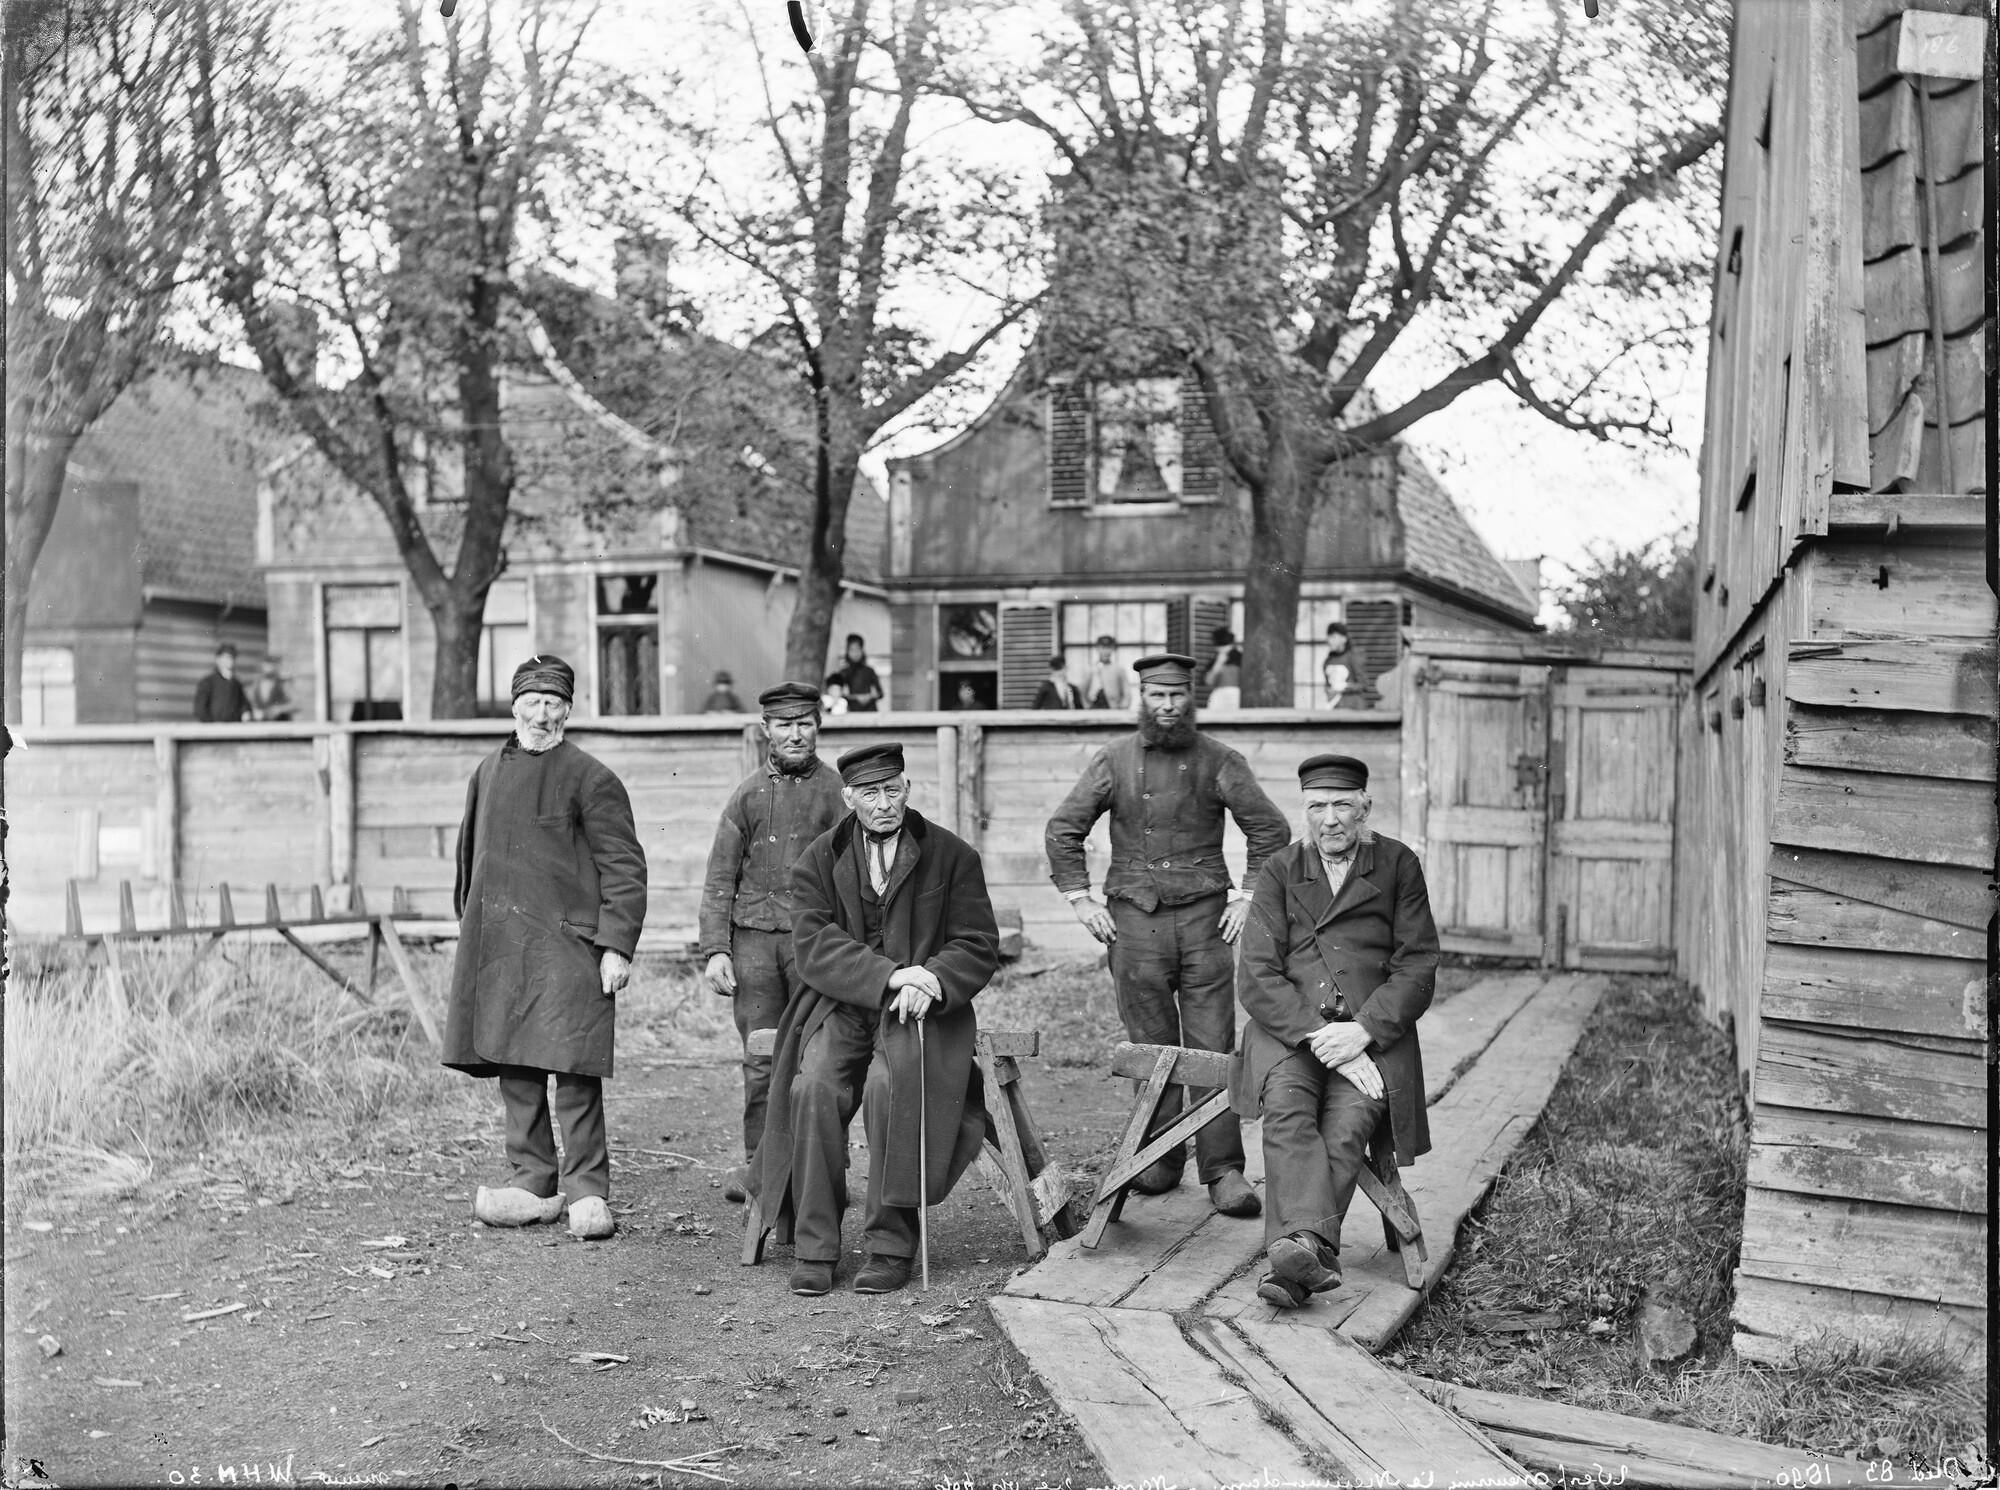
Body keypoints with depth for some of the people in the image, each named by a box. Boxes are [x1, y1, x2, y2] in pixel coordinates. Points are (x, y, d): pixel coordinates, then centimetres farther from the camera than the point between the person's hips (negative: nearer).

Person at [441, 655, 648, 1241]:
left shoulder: (590, 779, -4)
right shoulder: (489, 773, 14)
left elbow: (624, 867, -6)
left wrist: (617, 946, -12)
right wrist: (469, 927, 20)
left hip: (567, 940, -6)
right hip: (498, 943, 6)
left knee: (574, 1070, -7)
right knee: (513, 1067, 9)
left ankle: (588, 1191, 3)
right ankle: (534, 1182, 21)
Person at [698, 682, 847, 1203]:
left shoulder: (836, 790, 4)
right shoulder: (748, 793, 10)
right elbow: (720, 879, 10)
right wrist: (715, 950, 1)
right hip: (753, 935, 2)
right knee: (761, 1059, 3)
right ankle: (758, 1163, 14)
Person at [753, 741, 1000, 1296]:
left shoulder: (952, 856, 6)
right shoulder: (818, 860, 8)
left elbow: (979, 946, 3)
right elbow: (813, 944, -4)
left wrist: (931, 982, -17)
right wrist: (890, 974, -19)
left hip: (921, 1006, -1)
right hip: (842, 1004, 2)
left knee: (890, 1084, -30)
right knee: (814, 1087, -26)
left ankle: (891, 1245, -20)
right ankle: (813, 1246, -15)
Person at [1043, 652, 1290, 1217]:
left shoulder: (1218, 761, 4)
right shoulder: (1113, 759, 6)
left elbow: (1270, 829, 7)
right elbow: (1062, 830, 9)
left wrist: (1249, 895, 0)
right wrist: (1080, 899, 3)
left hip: (1204, 916, -1)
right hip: (1134, 917, 1)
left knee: (1214, 1048, -3)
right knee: (1151, 1048, 6)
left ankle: (1223, 1170, -1)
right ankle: (1159, 1157, 17)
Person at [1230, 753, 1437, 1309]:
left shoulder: (1399, 866, 10)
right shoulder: (1279, 872, 11)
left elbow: (1416, 969, 4)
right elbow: (1257, 976, 1)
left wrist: (1362, 1030, -13)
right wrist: (1318, 1035, -14)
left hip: (1373, 1031, 0)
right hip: (1288, 1025, 1)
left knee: (1348, 1123, -29)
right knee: (1287, 1106, -31)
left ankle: (1290, 1258, -38)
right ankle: (1309, 1246, -46)